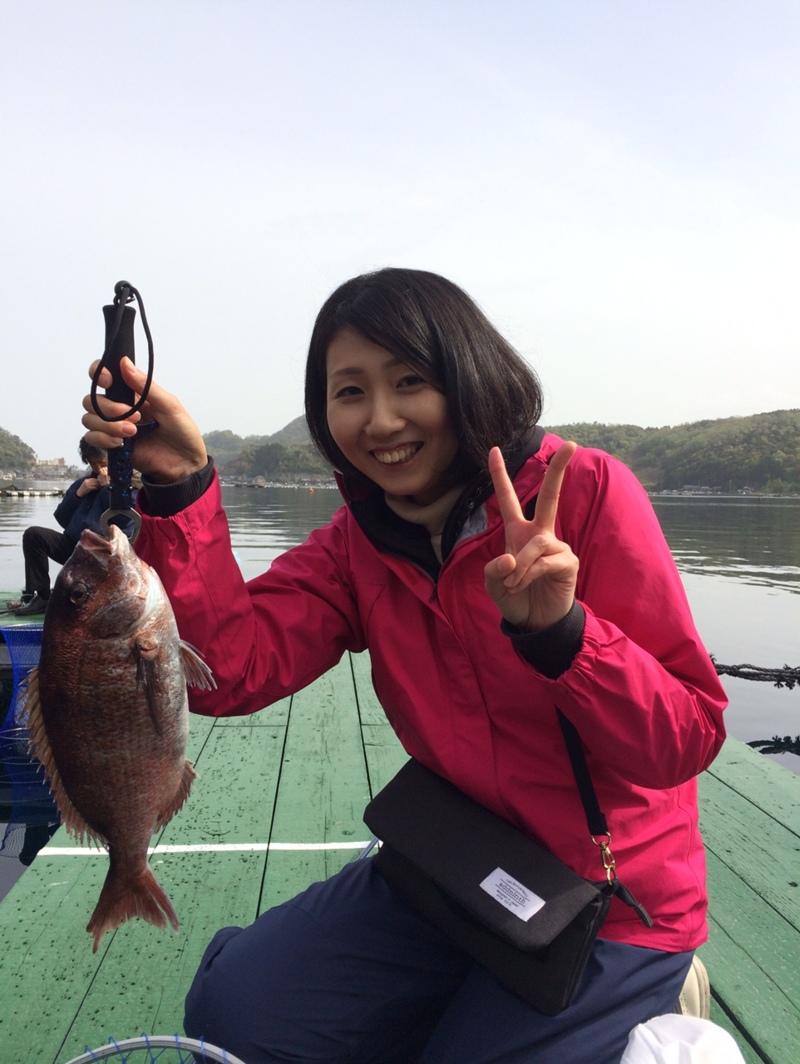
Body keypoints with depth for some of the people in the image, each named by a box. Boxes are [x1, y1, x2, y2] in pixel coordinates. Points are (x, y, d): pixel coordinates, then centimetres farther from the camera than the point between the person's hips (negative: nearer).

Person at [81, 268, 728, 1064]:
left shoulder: (584, 490, -17)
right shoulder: (353, 544, -3)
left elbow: (687, 740, -19)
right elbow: (228, 672, -18)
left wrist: (558, 629, -37)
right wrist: (178, 488, -25)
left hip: (612, 899, -4)